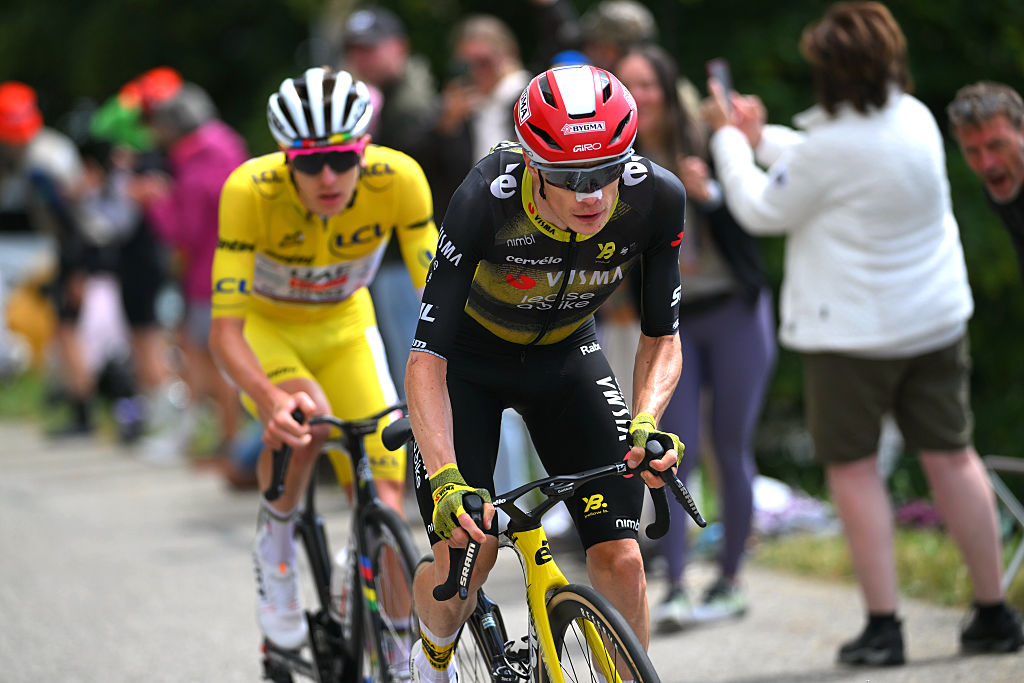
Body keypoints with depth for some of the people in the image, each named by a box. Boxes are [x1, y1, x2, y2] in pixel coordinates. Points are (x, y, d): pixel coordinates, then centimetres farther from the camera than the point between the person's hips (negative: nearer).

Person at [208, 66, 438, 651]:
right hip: (262, 326, -2)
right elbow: (225, 329, -35)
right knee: (304, 418, -35)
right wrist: (271, 400, -53)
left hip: (343, 326, 2)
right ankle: (275, 545, -6)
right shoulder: (250, 191, -34)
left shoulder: (398, 179, -29)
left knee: (382, 504, -12)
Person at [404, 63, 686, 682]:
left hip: (565, 356, 2)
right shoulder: (486, 200, -36)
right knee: (466, 553, -14)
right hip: (469, 362, -2)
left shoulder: (657, 198, -28)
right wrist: (447, 481, -47)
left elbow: (662, 336, -15)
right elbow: (426, 357, -34)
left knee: (621, 560, -10)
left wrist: (646, 422, -34)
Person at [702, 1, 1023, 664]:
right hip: (935, 318, 7)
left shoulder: (834, 145, -22)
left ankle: (883, 626, -1)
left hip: (854, 330, -7)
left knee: (854, 467, 3)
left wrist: (730, 140, 5)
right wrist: (763, 137, 22)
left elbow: (762, 211, -8)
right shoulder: (916, 118, 3)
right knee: (951, 456, 11)